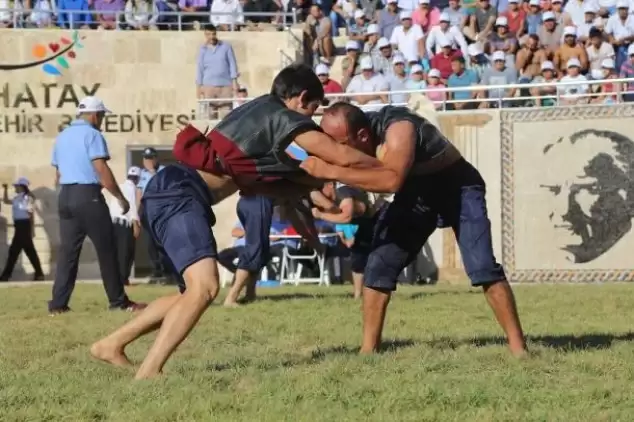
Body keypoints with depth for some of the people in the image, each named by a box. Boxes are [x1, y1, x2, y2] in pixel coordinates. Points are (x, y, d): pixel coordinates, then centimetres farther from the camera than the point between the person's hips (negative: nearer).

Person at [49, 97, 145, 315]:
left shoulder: (61, 137, 17)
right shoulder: (92, 134, -7)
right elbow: (101, 170, -15)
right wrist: (120, 197, -11)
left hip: (65, 196, 7)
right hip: (88, 195, -7)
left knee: (67, 250, 5)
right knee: (106, 249, 0)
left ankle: (58, 304, -2)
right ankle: (119, 301, 4)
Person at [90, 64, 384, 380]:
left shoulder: (259, 110, 25)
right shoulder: (286, 118, 0)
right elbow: (342, 157, -1)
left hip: (165, 194, 10)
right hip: (179, 195, -10)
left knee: (194, 291, 19)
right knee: (205, 286, -23)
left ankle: (112, 344, 22)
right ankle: (148, 375, -32)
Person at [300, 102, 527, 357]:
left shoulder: (398, 128, -38)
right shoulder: (351, 135, -15)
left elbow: (392, 180, -56)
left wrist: (332, 172, -56)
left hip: (457, 188, -7)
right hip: (417, 191, 7)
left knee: (482, 267, -19)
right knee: (379, 262, -3)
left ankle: (518, 348, -14)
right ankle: (368, 349, 3)